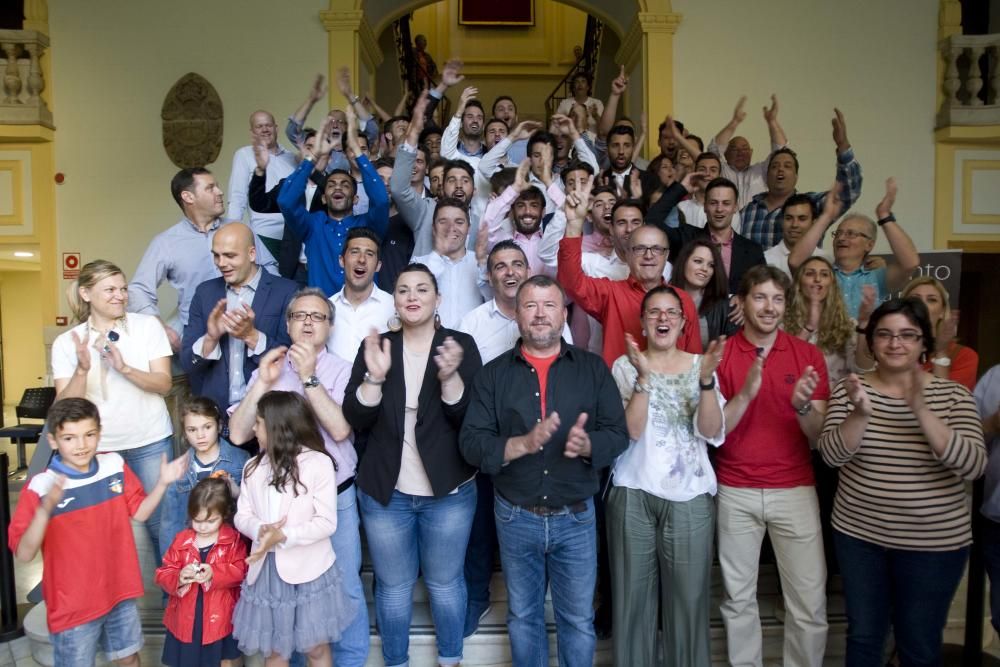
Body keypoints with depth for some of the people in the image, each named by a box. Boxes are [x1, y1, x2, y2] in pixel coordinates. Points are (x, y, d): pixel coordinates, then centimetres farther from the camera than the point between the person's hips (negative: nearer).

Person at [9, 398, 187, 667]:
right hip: (73, 603, -4)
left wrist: (162, 483, -12)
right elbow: (23, 554, -21)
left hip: (119, 590, 4)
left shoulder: (115, 466, -7)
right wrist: (44, 510, -37)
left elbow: (139, 512, 4)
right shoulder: (41, 487, -20)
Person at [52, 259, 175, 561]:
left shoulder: (148, 326, -2)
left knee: (160, 522, 6)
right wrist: (82, 369, -23)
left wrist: (124, 368, -24)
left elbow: (163, 384, -7)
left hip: (151, 443, 0)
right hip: (98, 449, 1)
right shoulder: (66, 342, -1)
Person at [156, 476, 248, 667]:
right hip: (185, 618, 2)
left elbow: (240, 572, -15)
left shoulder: (233, 540, -8)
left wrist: (215, 573, -31)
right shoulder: (181, 540, -4)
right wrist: (178, 578, -25)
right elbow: (163, 574, -3)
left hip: (220, 618, -2)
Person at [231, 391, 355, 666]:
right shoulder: (253, 467, 6)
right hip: (266, 570, 5)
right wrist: (260, 530, -17)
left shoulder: (318, 463, -12)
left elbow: (326, 522, -15)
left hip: (308, 570, -4)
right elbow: (242, 515, 4)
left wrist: (283, 536, -24)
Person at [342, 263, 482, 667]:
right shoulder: (377, 346, -1)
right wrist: (375, 376, -23)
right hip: (385, 492, 1)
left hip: (448, 492, -1)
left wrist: (450, 377, -29)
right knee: (393, 586, 15)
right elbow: (355, 420, -7)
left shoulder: (461, 345, -5)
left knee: (445, 583, 15)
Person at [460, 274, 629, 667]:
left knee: (578, 619, 13)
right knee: (523, 617, 18)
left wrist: (588, 445, -25)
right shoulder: (494, 373, -2)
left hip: (576, 518, 0)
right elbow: (471, 443, -8)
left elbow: (618, 434, -4)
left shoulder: (593, 368, -1)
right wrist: (522, 444, -24)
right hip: (515, 518, 1)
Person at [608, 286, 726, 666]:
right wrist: (644, 377, -23)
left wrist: (706, 379, -21)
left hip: (690, 496, 1)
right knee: (633, 593, 8)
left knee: (689, 596, 6)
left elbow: (712, 432, -7)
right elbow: (632, 430, -11)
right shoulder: (625, 365, 1)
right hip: (634, 493, 0)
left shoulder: (699, 365, 4)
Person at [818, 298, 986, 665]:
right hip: (858, 534, 1)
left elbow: (972, 466, -19)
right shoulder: (849, 389, -3)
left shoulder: (953, 394, -6)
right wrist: (861, 413, -30)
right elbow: (832, 455, -13)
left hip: (934, 542, -1)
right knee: (862, 636, 15)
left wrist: (921, 411, -30)